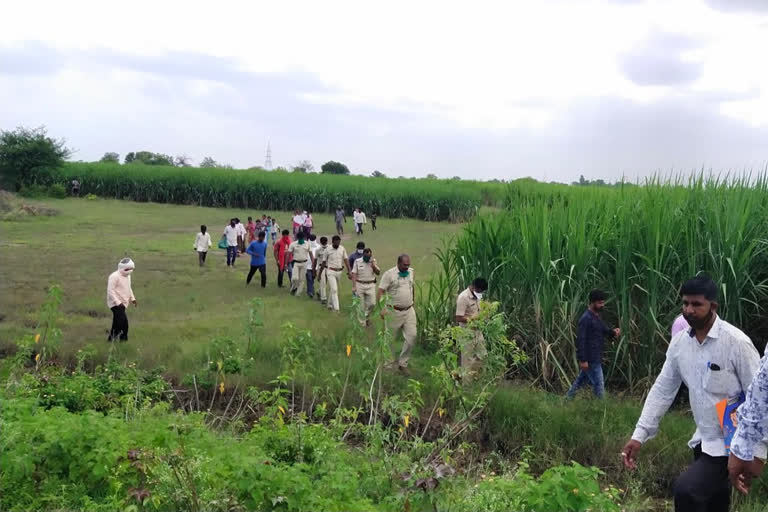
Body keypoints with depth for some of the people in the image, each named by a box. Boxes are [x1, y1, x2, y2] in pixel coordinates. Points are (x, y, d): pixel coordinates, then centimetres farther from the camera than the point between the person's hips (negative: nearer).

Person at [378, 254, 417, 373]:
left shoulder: (411, 272, 6)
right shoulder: (389, 274, -11)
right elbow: (380, 292, -14)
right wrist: (382, 308, -23)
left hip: (409, 311, 4)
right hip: (394, 312, -4)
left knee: (412, 336, -3)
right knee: (390, 338, 7)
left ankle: (403, 363, 11)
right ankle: (390, 361, 27)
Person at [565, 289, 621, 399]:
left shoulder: (597, 316, 12)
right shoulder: (586, 319, -18)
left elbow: (604, 330, 21)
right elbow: (581, 340, -20)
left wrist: (613, 332, -2)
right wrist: (583, 360, -23)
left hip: (596, 357, 9)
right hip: (590, 359, -9)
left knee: (581, 380, 18)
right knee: (599, 384, -3)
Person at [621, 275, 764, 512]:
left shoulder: (736, 342, -19)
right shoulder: (679, 342, -1)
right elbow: (662, 389, 4)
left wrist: (756, 452, -16)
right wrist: (639, 435, -3)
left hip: (731, 443, -6)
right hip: (704, 440, 6)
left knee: (686, 490, -21)